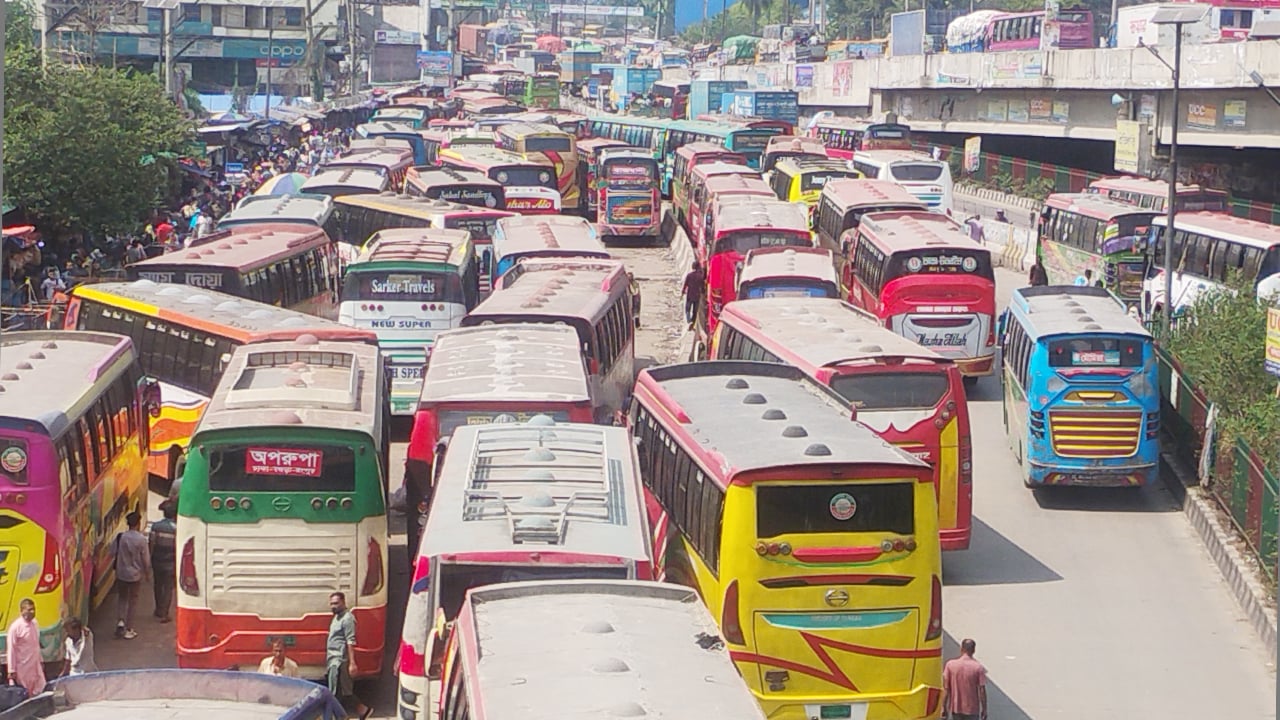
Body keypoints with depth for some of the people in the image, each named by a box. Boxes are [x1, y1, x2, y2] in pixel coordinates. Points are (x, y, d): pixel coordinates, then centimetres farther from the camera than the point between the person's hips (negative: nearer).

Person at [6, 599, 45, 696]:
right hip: (23, 667, -7)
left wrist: (41, 661, 18)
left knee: (41, 691, 6)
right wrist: (12, 670, -15)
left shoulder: (35, 624, 4)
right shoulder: (15, 627, -17)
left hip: (35, 666, 7)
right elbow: (11, 650, -15)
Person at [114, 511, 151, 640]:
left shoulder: (121, 537, -9)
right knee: (132, 600, 9)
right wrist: (147, 573, 5)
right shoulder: (141, 539, -16)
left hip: (121, 573, 2)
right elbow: (145, 558, -10)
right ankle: (128, 630, 13)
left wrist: (117, 569, 14)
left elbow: (115, 554, -2)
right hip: (135, 574, -2)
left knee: (122, 597, 20)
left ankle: (120, 621, 1)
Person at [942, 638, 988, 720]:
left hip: (955, 709, 2)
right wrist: (984, 709, 0)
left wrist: (944, 707, 3)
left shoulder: (950, 664, -7)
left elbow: (946, 688, -5)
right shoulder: (978, 667, -12)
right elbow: (982, 690, -10)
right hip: (972, 710, -2)